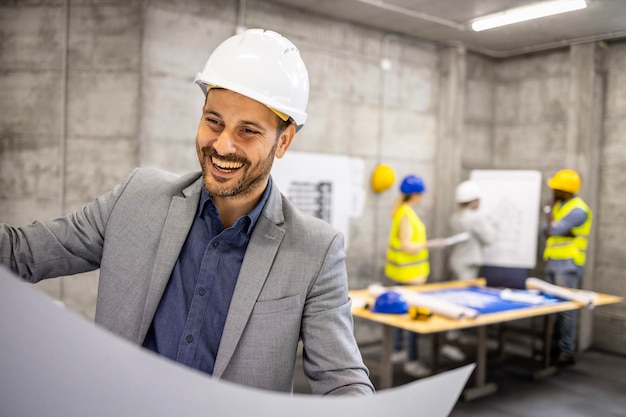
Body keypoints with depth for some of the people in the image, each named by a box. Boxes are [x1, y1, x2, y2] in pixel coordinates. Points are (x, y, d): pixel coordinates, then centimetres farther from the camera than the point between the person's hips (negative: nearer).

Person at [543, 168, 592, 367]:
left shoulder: (578, 210, -14)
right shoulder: (559, 205, 13)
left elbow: (551, 230, -18)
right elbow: (547, 231, 7)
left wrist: (552, 206, -3)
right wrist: (566, 233, -13)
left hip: (567, 265, -8)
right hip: (553, 263, 8)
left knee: (566, 308, -7)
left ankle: (567, 352, -2)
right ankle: (555, 346, 19)